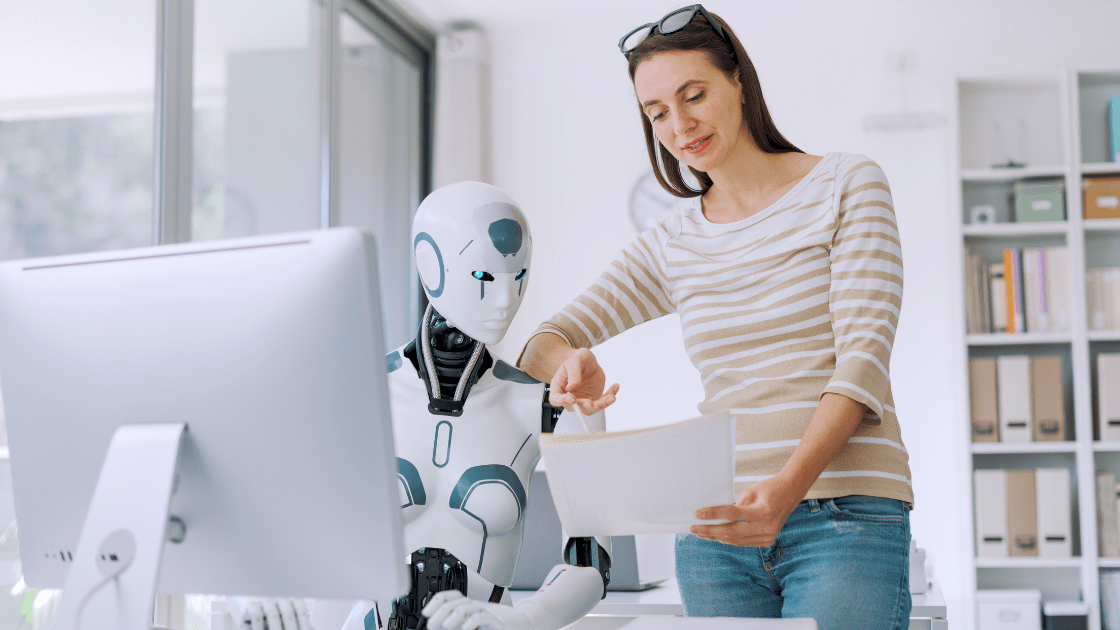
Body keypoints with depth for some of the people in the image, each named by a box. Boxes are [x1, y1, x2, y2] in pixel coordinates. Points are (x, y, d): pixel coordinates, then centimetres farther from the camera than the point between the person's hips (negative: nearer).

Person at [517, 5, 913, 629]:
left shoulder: (846, 183, 3)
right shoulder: (671, 246, 14)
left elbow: (864, 353, -8)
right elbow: (544, 342, 13)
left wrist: (789, 488, -24)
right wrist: (572, 365, -13)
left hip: (845, 514, -3)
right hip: (717, 530, 4)